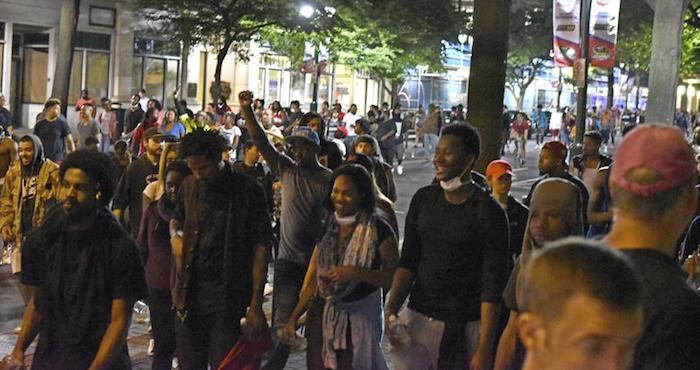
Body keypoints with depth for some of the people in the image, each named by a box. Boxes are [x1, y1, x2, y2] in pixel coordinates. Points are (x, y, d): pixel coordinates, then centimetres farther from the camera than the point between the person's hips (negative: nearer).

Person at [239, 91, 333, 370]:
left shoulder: (330, 180, -6)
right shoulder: (287, 170, 2)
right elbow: (262, 143, -7)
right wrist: (247, 111, -20)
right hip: (288, 261, 2)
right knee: (282, 324, 4)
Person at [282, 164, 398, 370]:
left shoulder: (378, 230, -10)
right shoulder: (327, 228, 5)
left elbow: (394, 277, -14)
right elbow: (313, 278, 6)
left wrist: (355, 273, -25)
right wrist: (294, 317, 1)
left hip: (361, 316, -4)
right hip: (327, 315, 5)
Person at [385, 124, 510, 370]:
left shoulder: (488, 212, -9)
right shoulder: (423, 199, 5)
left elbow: (492, 285, -11)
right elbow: (408, 261, 6)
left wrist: (484, 349, -15)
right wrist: (392, 307, -9)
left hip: (464, 328, -4)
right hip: (417, 317, 4)